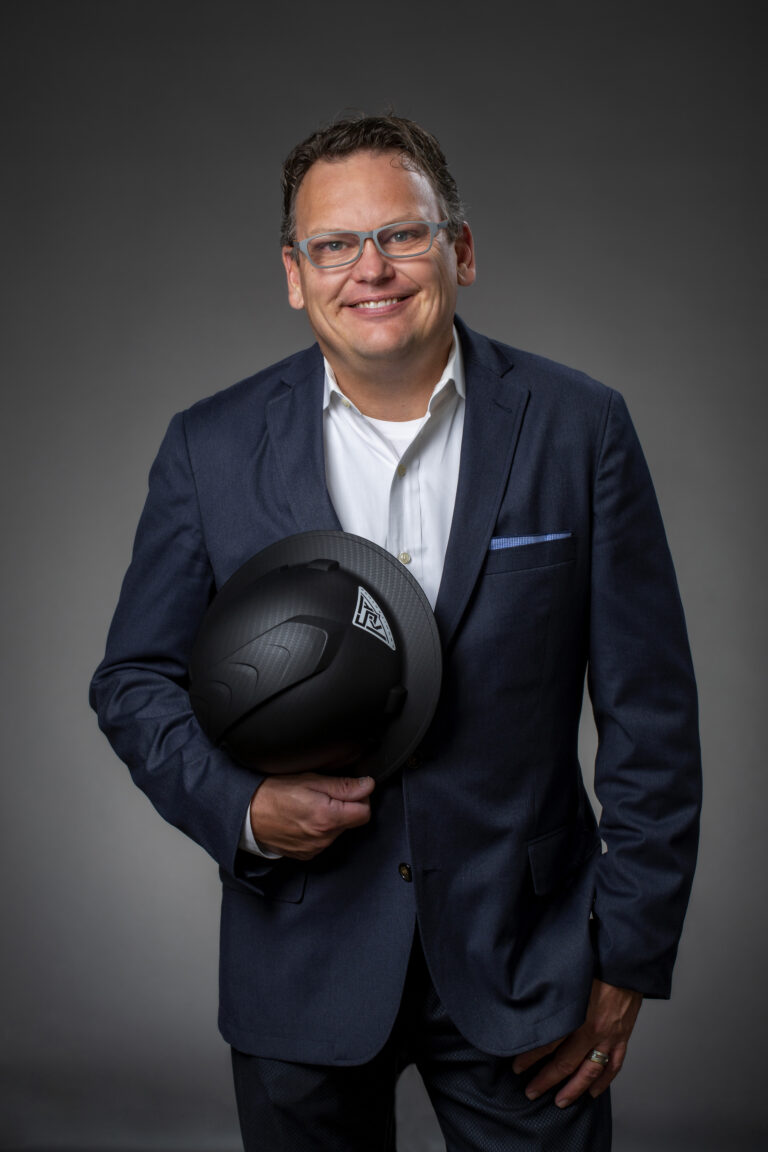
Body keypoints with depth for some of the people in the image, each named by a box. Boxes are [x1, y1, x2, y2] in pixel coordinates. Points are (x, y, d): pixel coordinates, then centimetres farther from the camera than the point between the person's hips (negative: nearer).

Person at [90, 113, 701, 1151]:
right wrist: (242, 806, -14)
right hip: (302, 974, 1)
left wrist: (629, 956, -3)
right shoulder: (212, 448, -3)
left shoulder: (579, 429, -6)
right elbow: (135, 679, 4)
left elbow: (650, 713, -3)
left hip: (526, 961, 0)